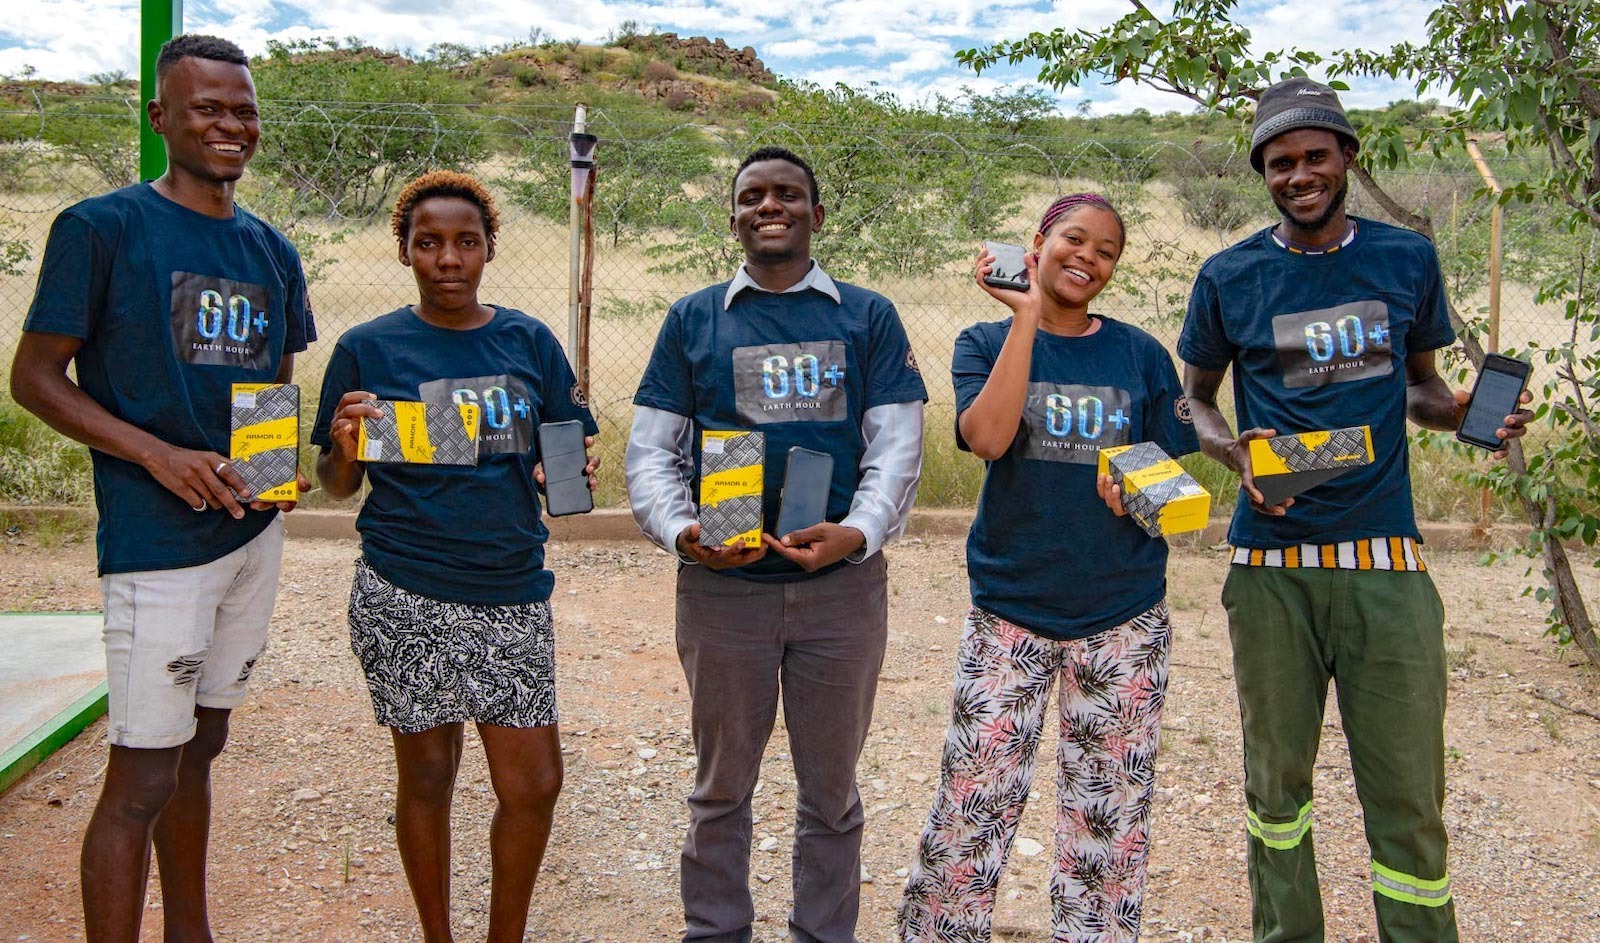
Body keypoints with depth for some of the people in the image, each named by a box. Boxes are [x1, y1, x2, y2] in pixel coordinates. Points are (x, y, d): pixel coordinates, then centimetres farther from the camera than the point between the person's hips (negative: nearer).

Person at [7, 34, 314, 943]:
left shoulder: (273, 252, 12)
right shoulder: (103, 228, -6)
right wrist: (159, 455, -19)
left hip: (254, 529, 7)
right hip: (158, 542, -6)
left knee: (201, 747, 18)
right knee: (141, 779, -3)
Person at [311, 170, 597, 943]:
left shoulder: (529, 342, 7)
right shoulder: (367, 348, 1)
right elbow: (337, 484, 4)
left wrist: (572, 473, -13)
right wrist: (346, 449, -18)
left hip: (512, 590, 2)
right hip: (406, 596, -2)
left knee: (534, 783, 3)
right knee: (427, 775, 10)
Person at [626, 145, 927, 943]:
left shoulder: (868, 317, 5)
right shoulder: (692, 320, 6)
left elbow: (897, 443, -2)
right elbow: (650, 450, 3)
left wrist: (857, 532, -19)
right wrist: (680, 532, -16)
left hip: (842, 584, 0)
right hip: (721, 586, 0)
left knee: (830, 786, 14)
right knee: (721, 784, 14)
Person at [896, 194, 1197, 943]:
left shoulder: (1141, 355, 6)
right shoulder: (986, 342, 2)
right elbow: (988, 436, -18)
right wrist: (1027, 314, -17)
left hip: (1124, 619, 2)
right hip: (1009, 610, -1)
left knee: (1111, 811, 10)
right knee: (972, 800, 1)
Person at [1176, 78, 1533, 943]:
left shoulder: (1407, 258, 7)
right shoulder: (1229, 279, 2)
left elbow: (1420, 386, 17)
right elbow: (1194, 400, 11)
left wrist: (1466, 410, -6)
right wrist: (1236, 451, -10)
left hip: (1385, 558, 1)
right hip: (1270, 563, 0)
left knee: (1408, 794, 1)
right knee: (1277, 777, 12)